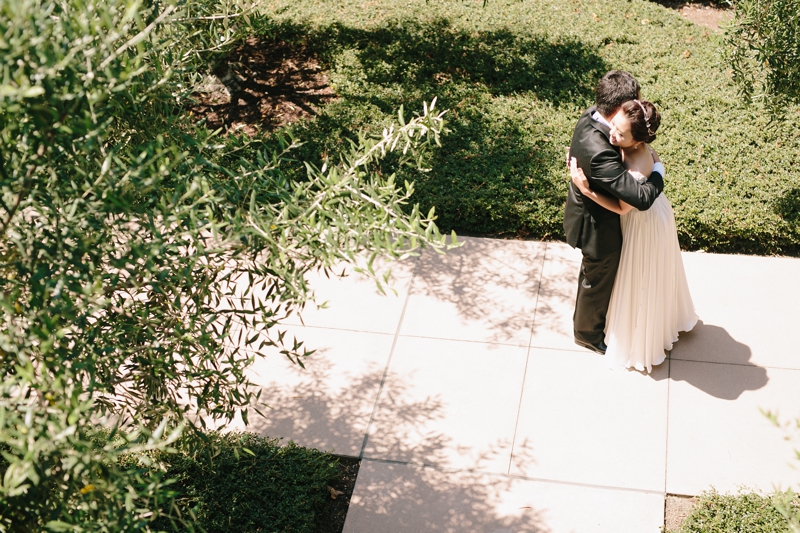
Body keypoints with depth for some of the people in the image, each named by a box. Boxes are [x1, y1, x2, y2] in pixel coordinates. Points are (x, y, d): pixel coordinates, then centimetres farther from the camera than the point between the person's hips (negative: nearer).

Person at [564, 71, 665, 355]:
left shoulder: (589, 117, -15)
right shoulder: (600, 153, -44)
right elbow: (641, 198, -44)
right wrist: (658, 169, -25)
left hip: (585, 212, 9)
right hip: (599, 228, -9)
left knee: (592, 272, 33)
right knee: (599, 279, 20)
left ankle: (585, 317, 60)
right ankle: (588, 332, 47)